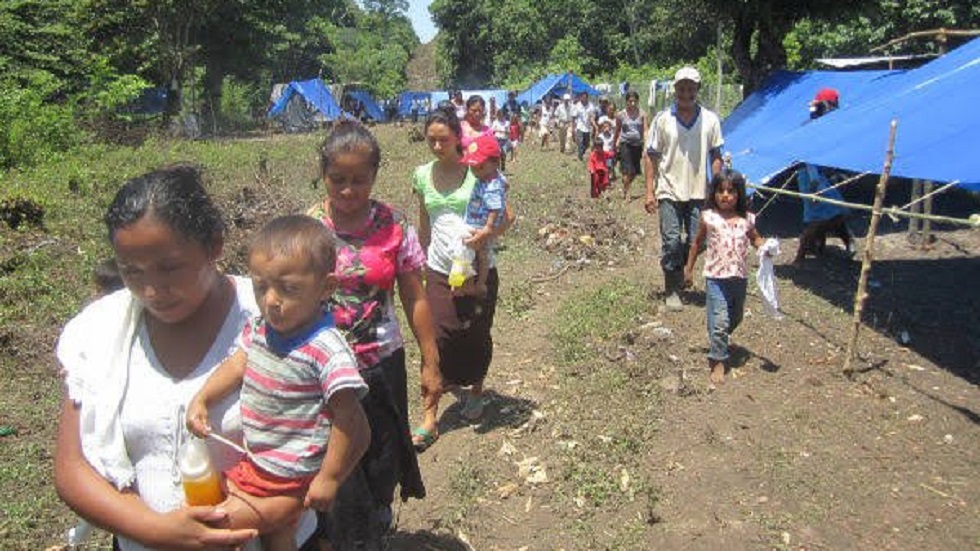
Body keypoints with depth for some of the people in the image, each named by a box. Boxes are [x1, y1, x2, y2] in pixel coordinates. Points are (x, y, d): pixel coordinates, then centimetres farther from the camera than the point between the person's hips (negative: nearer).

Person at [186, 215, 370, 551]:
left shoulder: (328, 351, -27)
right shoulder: (259, 328, -4)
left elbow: (348, 420, -23)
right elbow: (238, 365, 10)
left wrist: (329, 478, -17)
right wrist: (201, 400, -3)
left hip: (288, 477, -7)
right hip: (253, 460, 7)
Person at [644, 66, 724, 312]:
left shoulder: (710, 120, 2)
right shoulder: (663, 119, -1)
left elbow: (715, 156, 6)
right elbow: (651, 156, 0)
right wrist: (650, 191, -6)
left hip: (699, 192, 2)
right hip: (669, 192, -2)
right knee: (671, 242, -3)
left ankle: (680, 268, 34)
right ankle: (671, 291, 11)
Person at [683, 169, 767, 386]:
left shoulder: (747, 219, 1)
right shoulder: (708, 217, -5)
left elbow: (755, 239, 15)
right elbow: (698, 242, 6)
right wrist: (689, 268, 9)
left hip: (739, 277, 4)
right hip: (716, 277, -4)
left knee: (735, 319, 20)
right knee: (719, 321, -7)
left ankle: (718, 342, 47)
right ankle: (718, 361, 5)